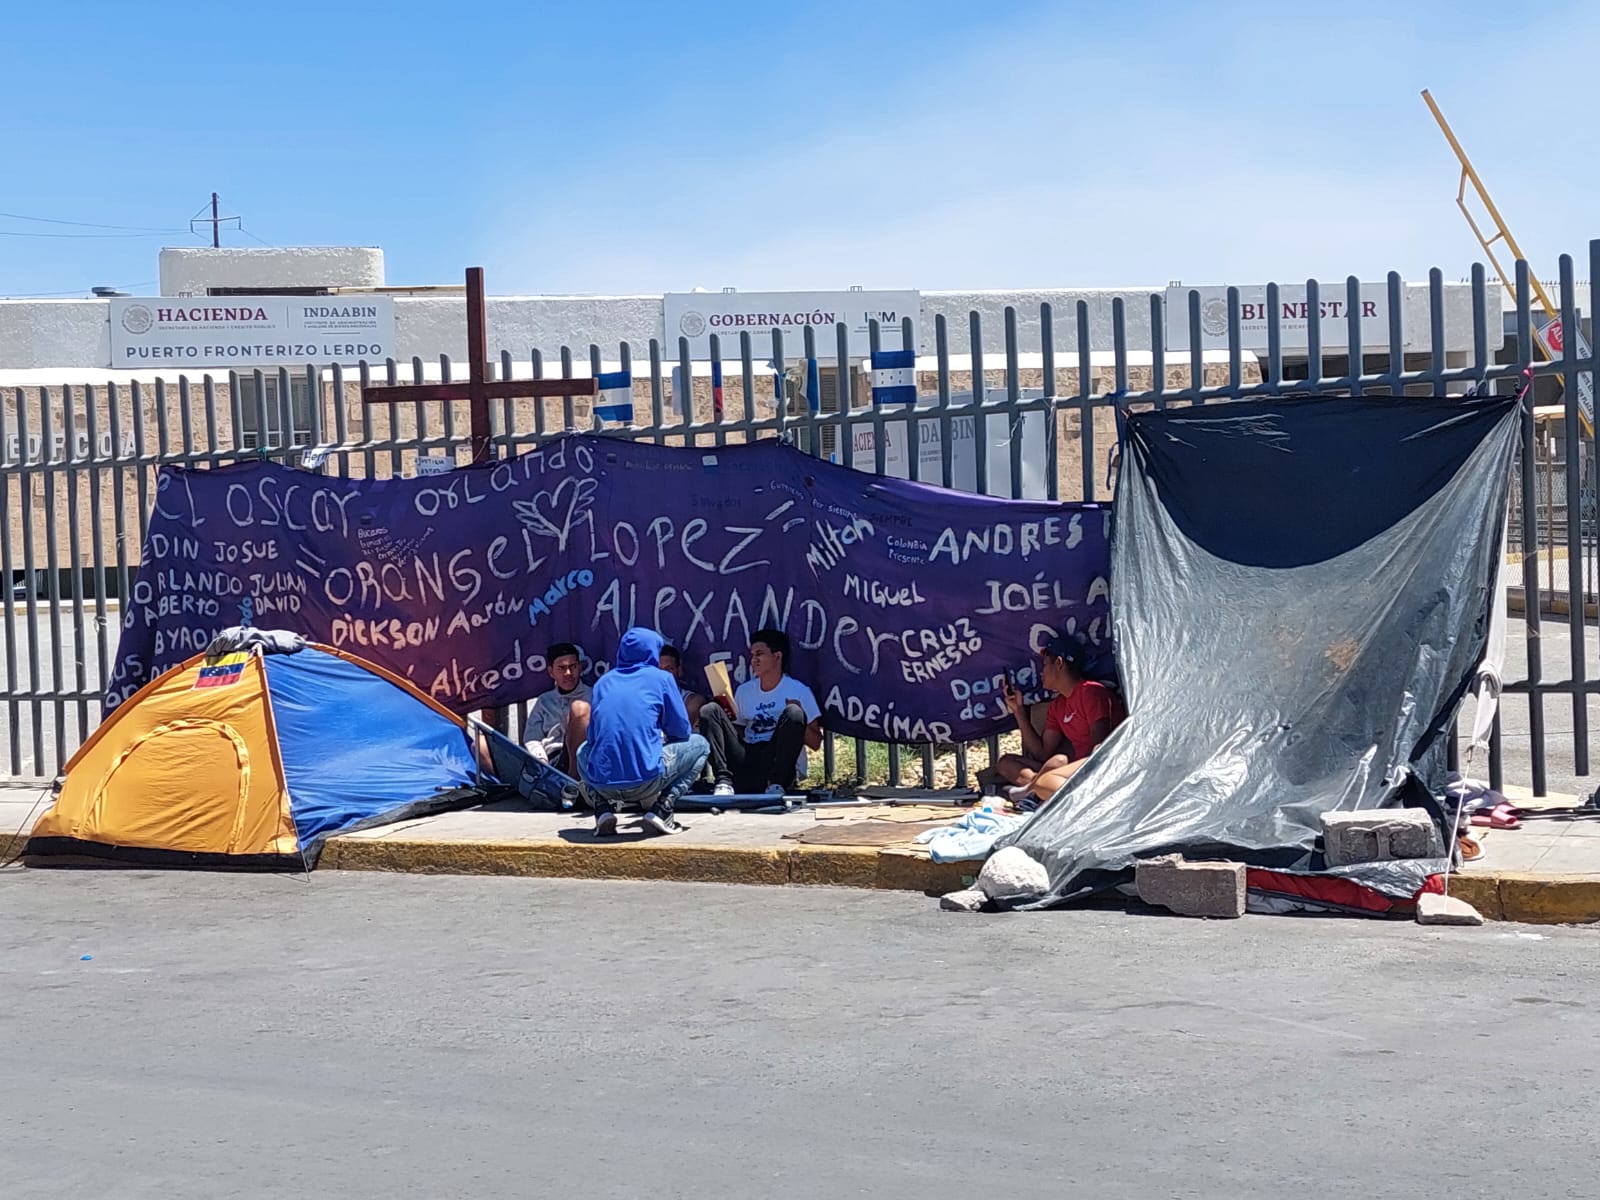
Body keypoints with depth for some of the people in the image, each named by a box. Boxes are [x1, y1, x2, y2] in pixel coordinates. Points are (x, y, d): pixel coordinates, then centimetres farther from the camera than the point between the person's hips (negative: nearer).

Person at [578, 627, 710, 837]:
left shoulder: (603, 681, 16)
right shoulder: (661, 678, 6)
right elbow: (681, 731, 10)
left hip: (601, 784, 4)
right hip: (646, 782, -4)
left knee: (584, 752, 39)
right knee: (699, 745, 21)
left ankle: (603, 808, 11)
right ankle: (660, 809, 2)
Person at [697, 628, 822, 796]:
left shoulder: (798, 691, 6)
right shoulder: (743, 691, 19)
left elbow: (815, 743, 2)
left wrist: (797, 718, -16)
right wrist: (727, 721, 1)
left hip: (778, 767, -4)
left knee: (793, 713, -26)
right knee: (709, 711, -10)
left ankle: (776, 785, -26)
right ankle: (724, 781, -26)